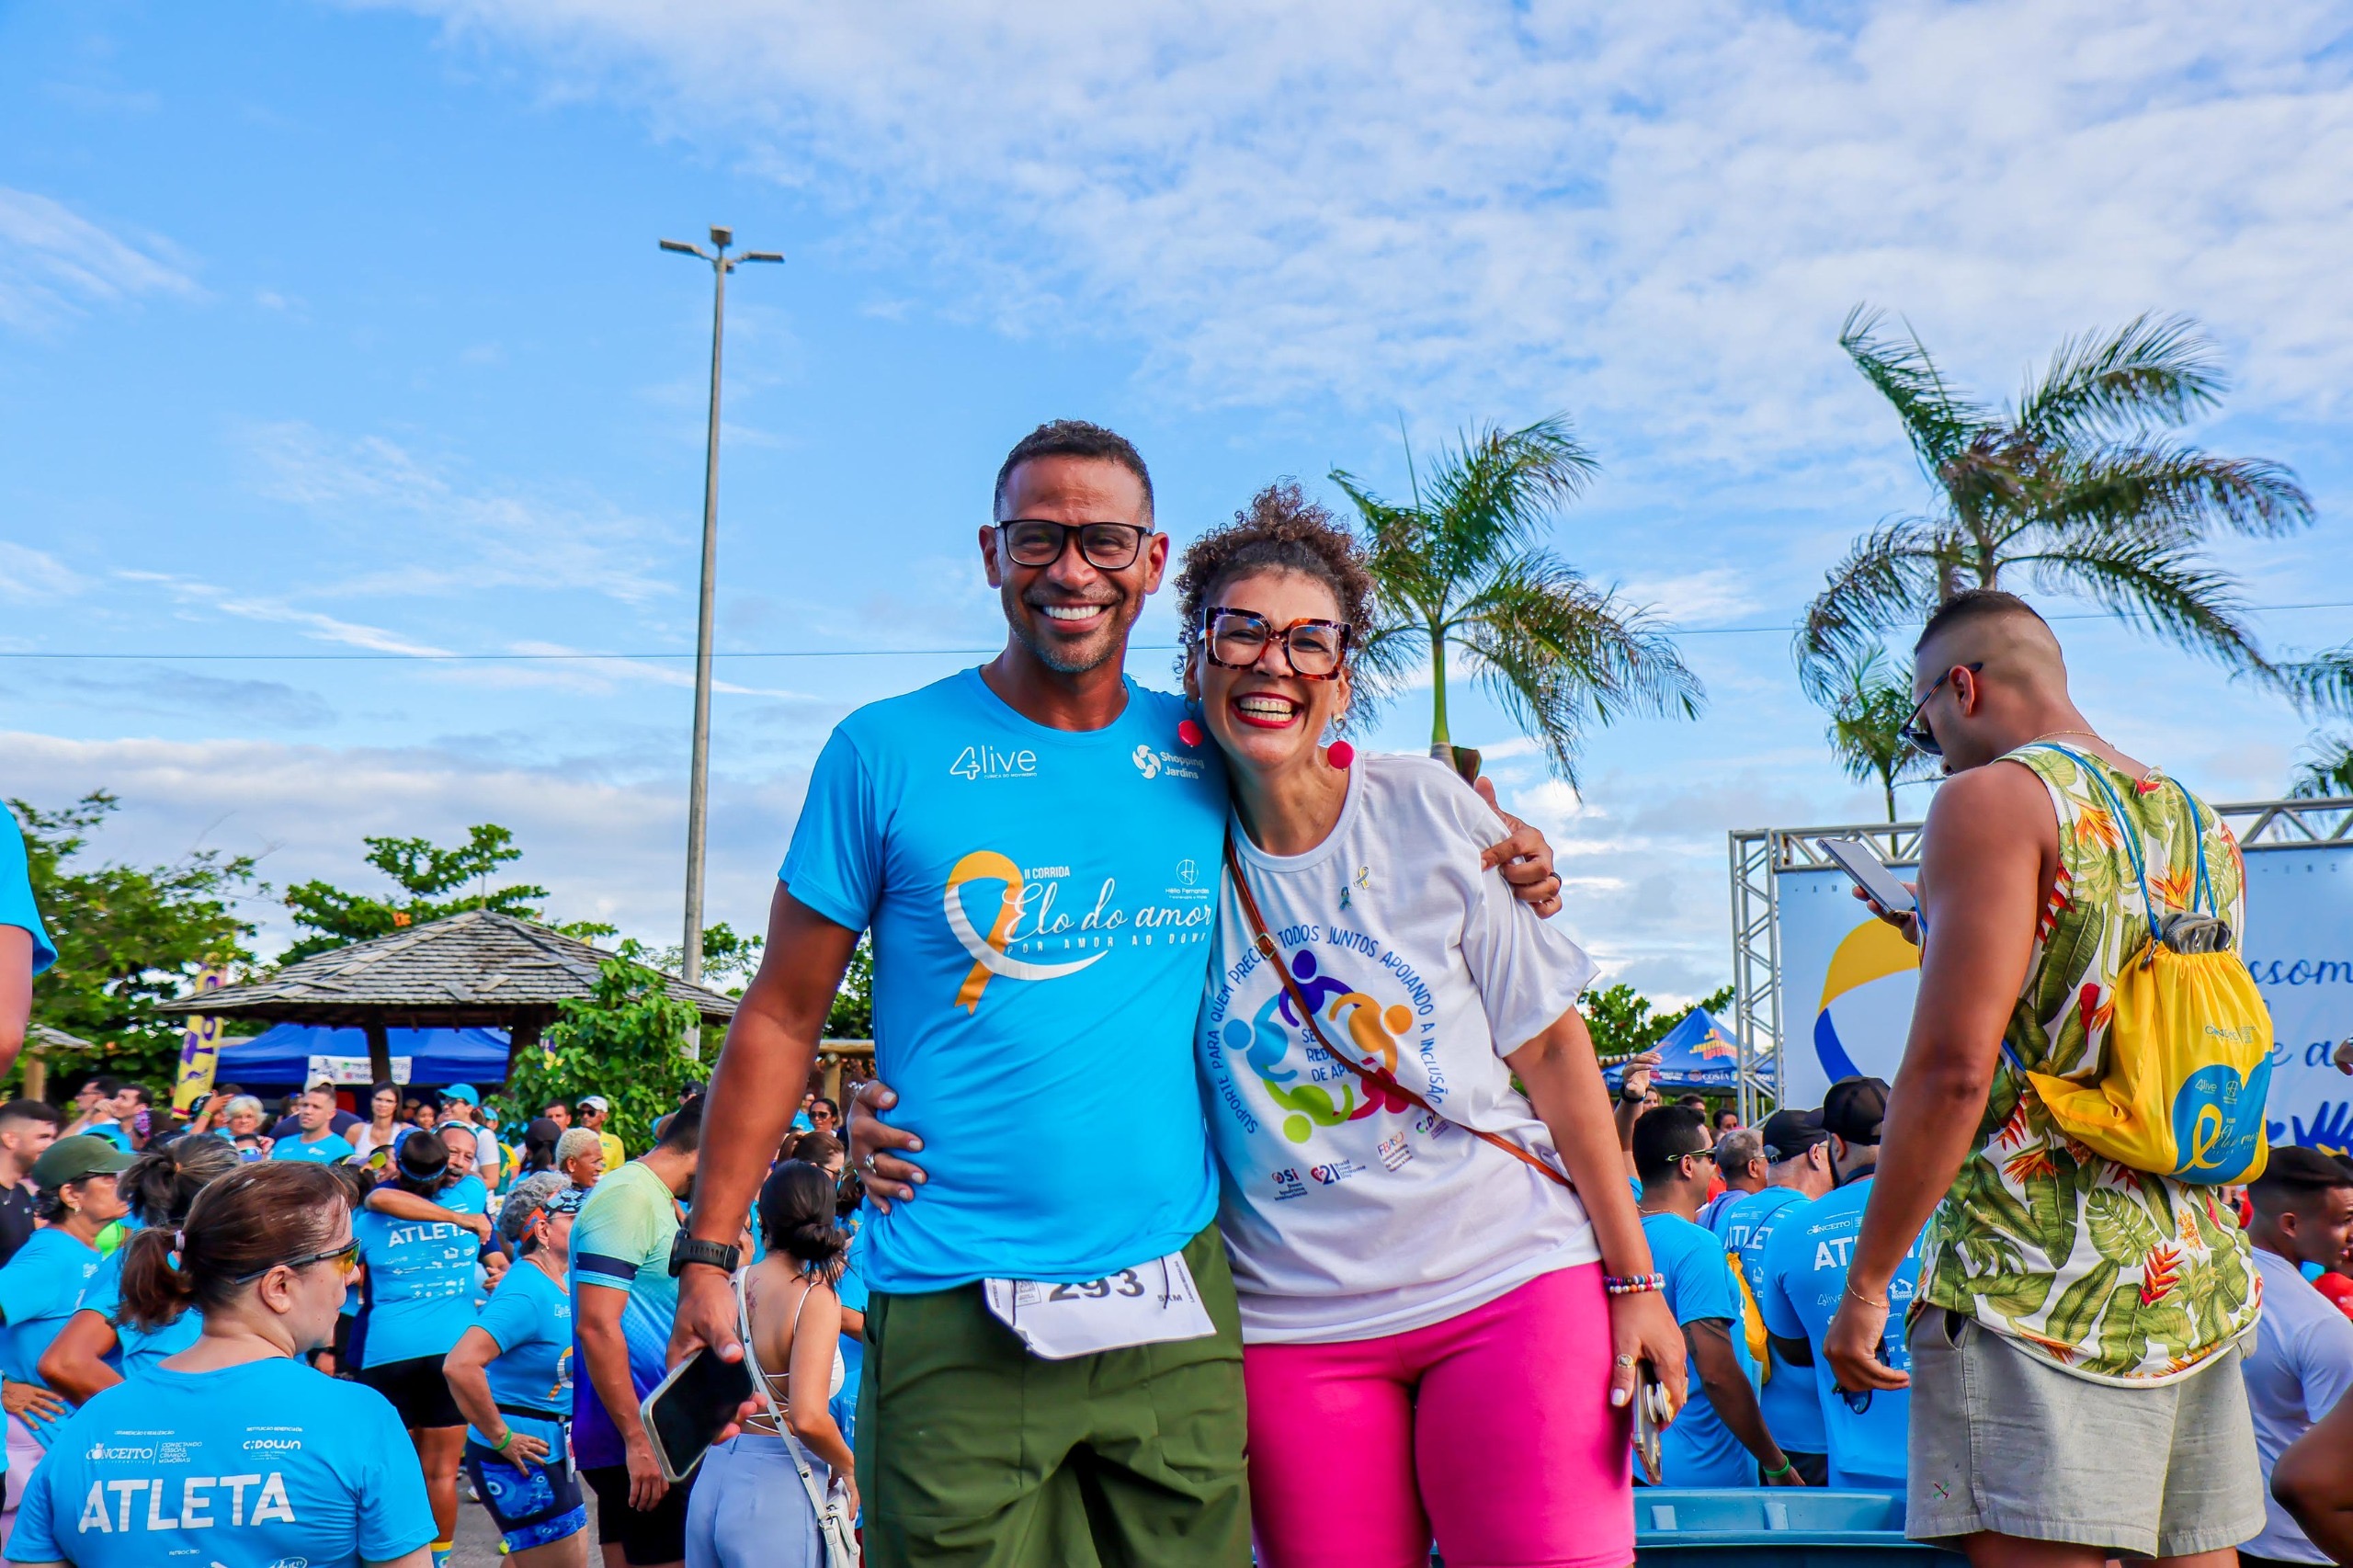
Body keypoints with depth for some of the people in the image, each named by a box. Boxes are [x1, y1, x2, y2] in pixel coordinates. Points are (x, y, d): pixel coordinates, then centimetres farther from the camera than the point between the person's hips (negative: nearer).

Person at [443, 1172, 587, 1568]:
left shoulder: (561, 1284, 6)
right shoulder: (525, 1291, -21)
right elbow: (459, 1366, -32)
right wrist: (501, 1438, -23)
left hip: (552, 1455, 9)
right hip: (518, 1458, -9)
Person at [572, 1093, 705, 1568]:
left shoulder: (658, 1200, 16)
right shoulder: (629, 1195, -15)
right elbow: (597, 1325, -22)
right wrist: (637, 1438, -22)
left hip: (657, 1434, 10)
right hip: (639, 1441, -10)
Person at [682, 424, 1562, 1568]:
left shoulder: (1208, 763, 5)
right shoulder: (886, 753, -3)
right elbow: (782, 1015, 1)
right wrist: (708, 1252, -2)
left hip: (1171, 1297, 3)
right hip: (953, 1312, -2)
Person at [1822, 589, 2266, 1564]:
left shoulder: (1994, 798, -9)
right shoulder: (2201, 823, 15)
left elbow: (1955, 1067, -17)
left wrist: (1866, 1281, -11)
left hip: (2039, 1280, -8)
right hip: (2202, 1280, 9)